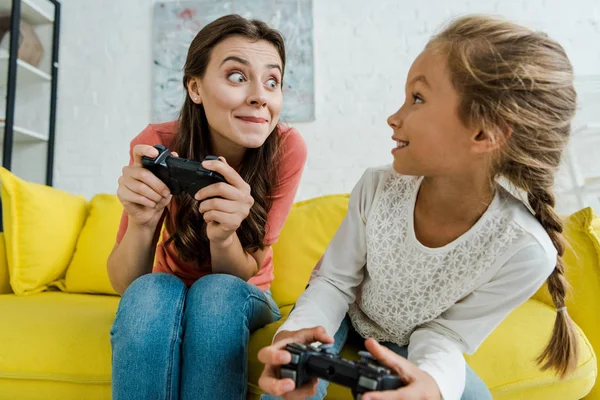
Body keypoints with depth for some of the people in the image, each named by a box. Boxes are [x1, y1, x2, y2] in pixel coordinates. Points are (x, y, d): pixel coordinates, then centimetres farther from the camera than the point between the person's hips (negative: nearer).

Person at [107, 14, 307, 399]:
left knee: (218, 292, -32)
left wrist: (223, 235, -40)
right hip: (164, 300, 0)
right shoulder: (158, 144, -20)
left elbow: (242, 277, -19)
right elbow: (125, 286, -18)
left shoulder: (287, 148, -22)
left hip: (241, 300, 0)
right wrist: (141, 223, -38)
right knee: (151, 291, -32)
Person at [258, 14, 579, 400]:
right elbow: (334, 280, -14)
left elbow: (444, 333, -18)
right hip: (351, 320, -1)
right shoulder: (377, 187, -25)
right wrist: (297, 331, -35)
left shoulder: (524, 251, -29)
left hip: (411, 349, 1)